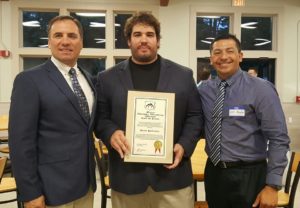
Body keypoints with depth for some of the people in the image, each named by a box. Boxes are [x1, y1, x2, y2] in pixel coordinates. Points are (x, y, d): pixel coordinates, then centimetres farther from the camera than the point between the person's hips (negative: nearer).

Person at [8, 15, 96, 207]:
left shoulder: (87, 78, 8)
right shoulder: (29, 80, -11)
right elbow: (21, 140, -14)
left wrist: (90, 175, 11)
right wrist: (30, 193, -15)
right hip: (53, 187, -6)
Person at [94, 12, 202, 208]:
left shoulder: (183, 75, 6)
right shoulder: (108, 78, 5)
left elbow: (195, 115, 6)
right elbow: (100, 117, 6)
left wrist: (184, 145, -8)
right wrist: (111, 133, -14)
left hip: (172, 173, 0)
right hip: (127, 174, 0)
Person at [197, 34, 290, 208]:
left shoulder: (261, 89, -10)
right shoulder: (203, 90, 2)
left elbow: (279, 139, -12)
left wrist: (272, 185, -15)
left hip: (248, 176, -3)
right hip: (213, 173, 4)